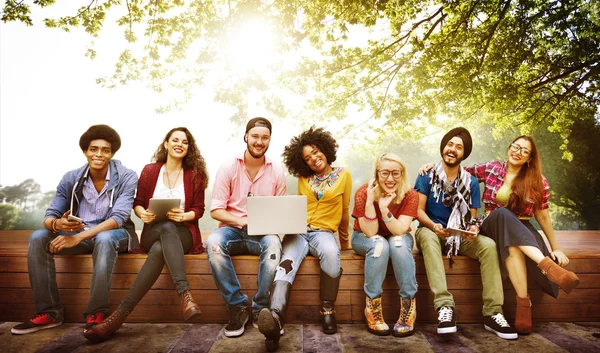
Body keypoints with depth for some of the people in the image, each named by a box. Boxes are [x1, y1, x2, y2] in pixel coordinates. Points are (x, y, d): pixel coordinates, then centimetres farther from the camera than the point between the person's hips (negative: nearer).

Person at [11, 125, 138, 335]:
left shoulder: (127, 177, -14)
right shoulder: (71, 179, -3)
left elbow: (119, 217, -24)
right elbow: (49, 216, -5)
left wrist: (78, 237, -34)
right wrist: (57, 224, -32)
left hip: (113, 234, -4)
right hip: (78, 234, 5)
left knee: (104, 239, -39)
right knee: (38, 238, -19)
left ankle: (96, 314, -28)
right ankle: (49, 312, -12)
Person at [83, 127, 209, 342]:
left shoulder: (195, 175, 6)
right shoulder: (150, 171, 8)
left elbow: (199, 209, 5)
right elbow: (137, 203, 12)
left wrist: (184, 216, -17)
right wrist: (143, 214, -12)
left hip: (183, 234, 0)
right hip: (153, 233, 0)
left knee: (160, 249, -37)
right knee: (167, 227, -39)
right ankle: (185, 295, -49)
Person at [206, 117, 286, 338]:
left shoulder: (277, 171, 4)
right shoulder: (228, 168, 0)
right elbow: (215, 210, -3)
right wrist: (242, 221, -20)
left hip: (262, 233, 0)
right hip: (232, 229, 0)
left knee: (273, 243, -35)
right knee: (213, 242, -34)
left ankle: (260, 309, -18)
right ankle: (237, 307, -19)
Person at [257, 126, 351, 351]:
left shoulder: (343, 175, 7)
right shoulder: (303, 178, 14)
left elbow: (344, 211, 14)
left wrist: (343, 238, 24)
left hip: (323, 231, -1)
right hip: (299, 231, 2)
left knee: (330, 252, -39)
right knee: (287, 263, -32)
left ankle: (327, 310, -22)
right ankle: (275, 317, -56)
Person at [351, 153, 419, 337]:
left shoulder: (410, 195, -20)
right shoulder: (363, 193, -24)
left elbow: (399, 231, -28)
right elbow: (371, 233, -27)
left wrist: (384, 208, -42)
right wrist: (370, 201, -39)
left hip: (398, 238, 1)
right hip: (365, 238, -1)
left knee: (398, 243, -33)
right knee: (380, 244, -34)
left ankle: (409, 307, -23)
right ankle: (372, 307, -25)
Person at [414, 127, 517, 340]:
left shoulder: (471, 182, 4)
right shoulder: (427, 175, -3)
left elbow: (472, 217, 5)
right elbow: (419, 210, -8)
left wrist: (473, 229, -19)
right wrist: (434, 226, -28)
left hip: (459, 236, 3)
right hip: (431, 231, -2)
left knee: (488, 245, -26)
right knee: (428, 237, -38)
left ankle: (492, 313, -23)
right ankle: (444, 305, -44)